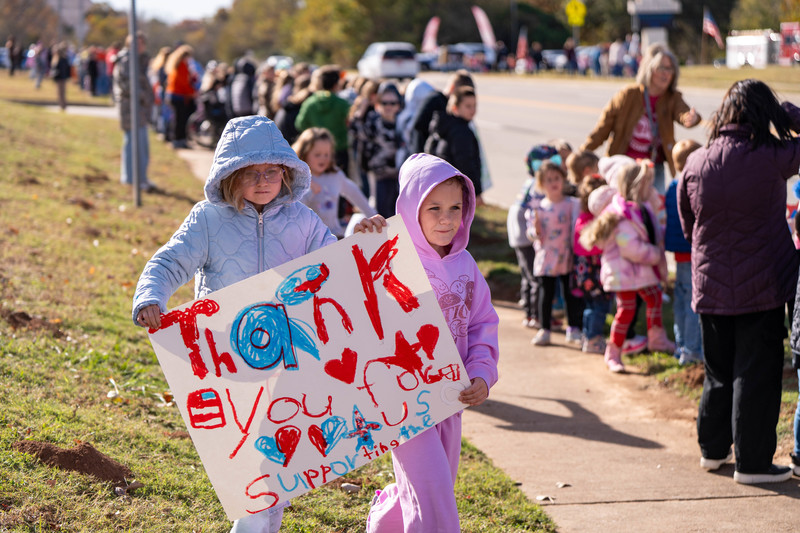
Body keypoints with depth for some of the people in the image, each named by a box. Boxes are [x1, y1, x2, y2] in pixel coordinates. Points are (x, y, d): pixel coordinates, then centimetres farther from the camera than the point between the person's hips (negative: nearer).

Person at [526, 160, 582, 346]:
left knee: (570, 293, 7)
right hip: (546, 258, 1)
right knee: (546, 293, 4)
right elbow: (533, 234, 2)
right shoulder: (538, 207, 1)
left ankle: (573, 329, 18)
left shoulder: (572, 204, -1)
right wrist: (535, 229, -19)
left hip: (567, 258, -1)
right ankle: (544, 330, 13)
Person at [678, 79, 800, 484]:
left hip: (710, 286, 4)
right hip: (762, 286, -4)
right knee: (757, 373, 3)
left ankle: (712, 449, 29)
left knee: (718, 371, 18)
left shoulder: (696, 163, -3)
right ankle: (752, 462, 7)